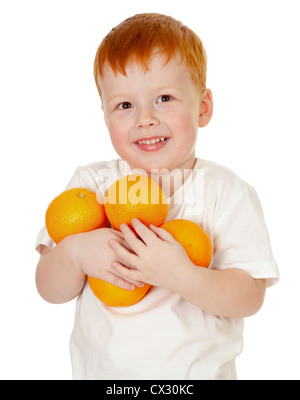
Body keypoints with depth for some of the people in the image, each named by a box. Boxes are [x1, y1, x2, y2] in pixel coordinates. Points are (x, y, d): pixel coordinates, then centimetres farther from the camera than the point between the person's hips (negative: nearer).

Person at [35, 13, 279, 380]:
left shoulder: (226, 191, -12)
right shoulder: (90, 183, -7)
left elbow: (250, 298, -17)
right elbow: (50, 291, -8)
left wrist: (181, 277, -32)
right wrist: (73, 253, -28)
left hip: (197, 369, -1)